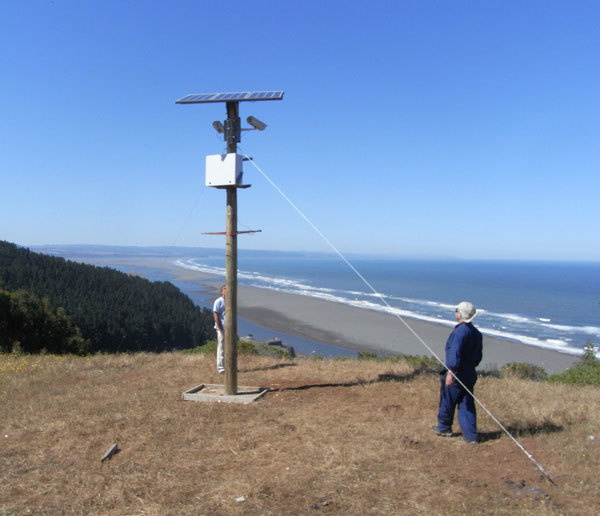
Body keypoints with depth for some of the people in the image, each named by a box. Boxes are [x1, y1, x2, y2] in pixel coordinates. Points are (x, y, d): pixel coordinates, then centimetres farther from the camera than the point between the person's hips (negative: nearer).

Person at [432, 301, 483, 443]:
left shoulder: (459, 331, -19)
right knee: (467, 404, 10)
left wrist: (451, 372, -23)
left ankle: (444, 428, 26)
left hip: (456, 374, -8)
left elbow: (455, 354, -24)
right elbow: (478, 356, 16)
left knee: (447, 401, 10)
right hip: (470, 373, 8)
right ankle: (471, 435, 9)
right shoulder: (476, 333, 9)